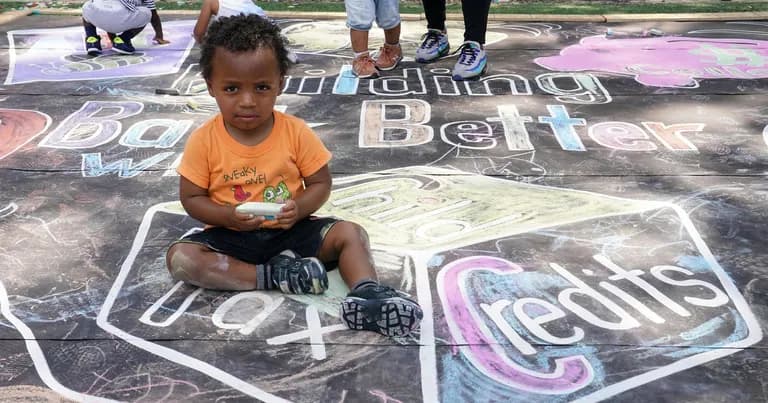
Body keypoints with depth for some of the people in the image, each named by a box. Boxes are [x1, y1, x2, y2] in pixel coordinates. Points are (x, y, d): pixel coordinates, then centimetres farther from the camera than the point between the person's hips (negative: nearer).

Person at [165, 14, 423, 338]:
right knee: (179, 257, -25)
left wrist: (298, 209, -22)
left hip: (290, 230, 1)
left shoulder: (296, 132, -10)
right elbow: (191, 198, -4)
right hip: (231, 236, 0)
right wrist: (228, 216, -22)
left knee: (351, 234, -17)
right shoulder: (203, 141, -11)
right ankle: (272, 275, -26)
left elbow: (321, 183, -1)